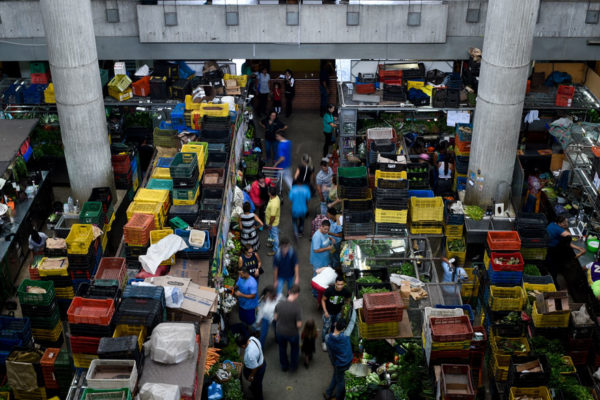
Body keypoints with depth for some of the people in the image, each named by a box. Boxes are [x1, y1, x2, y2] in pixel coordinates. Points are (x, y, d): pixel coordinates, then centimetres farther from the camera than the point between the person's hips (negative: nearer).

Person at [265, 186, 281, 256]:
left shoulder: (274, 204, -41)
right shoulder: (276, 197, -12)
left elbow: (273, 216, -31)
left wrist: (270, 224, -18)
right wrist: (267, 213, 21)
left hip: (273, 223, -9)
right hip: (272, 221, 9)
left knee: (274, 235, 12)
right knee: (272, 234, 32)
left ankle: (275, 250, 31)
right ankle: (273, 243, 55)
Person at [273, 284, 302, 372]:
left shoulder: (279, 304, -20)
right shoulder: (297, 307, -30)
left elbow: (276, 317, -5)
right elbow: (299, 325, -25)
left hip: (280, 332, 3)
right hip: (292, 333, -3)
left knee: (282, 349, 29)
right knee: (294, 349, 28)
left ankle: (284, 366, 49)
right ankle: (293, 366, 45)